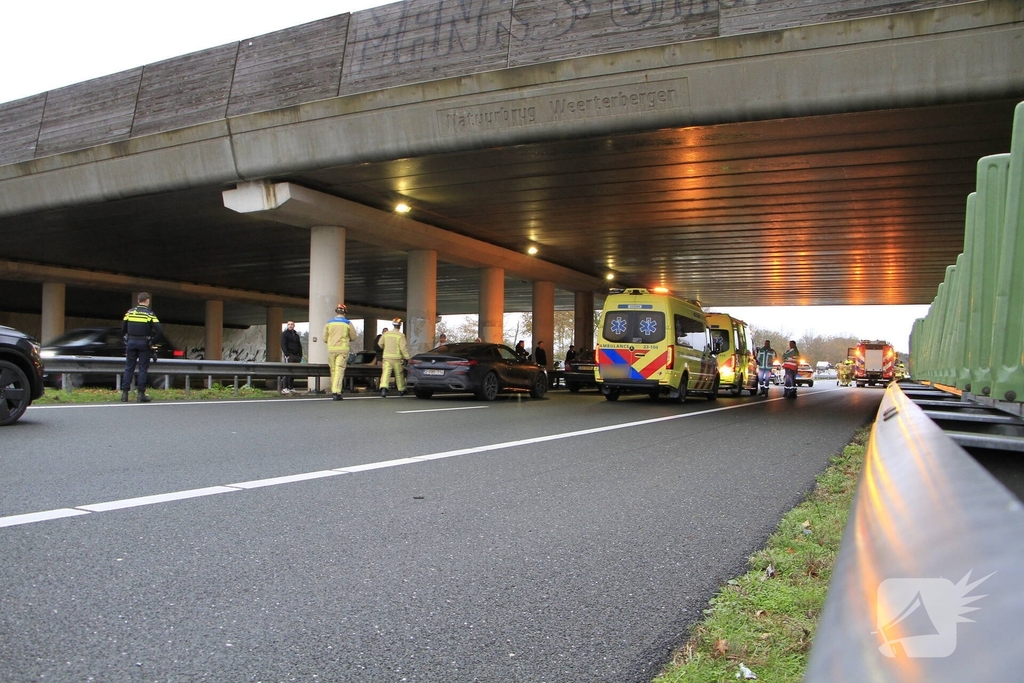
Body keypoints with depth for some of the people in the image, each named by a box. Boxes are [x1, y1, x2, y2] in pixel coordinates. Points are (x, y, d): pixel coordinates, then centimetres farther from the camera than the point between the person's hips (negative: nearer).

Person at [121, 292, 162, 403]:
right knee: (143, 369, 3)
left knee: (129, 368, 9)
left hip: (131, 342, 3)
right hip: (144, 343, -3)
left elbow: (123, 329, 6)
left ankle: (124, 394, 6)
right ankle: (141, 394, 1)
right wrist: (151, 336, 2)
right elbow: (159, 330, -14)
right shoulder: (149, 313, -6)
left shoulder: (130, 312, 4)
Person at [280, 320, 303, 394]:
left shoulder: (296, 335, 20)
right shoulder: (284, 334, 1)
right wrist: (287, 355, -16)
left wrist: (300, 356, 11)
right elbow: (283, 345, -7)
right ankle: (285, 388, -12)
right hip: (289, 355, -6)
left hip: (296, 356, 6)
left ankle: (291, 387, 11)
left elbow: (299, 346, 22)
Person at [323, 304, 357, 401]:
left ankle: (334, 391, 18)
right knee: (339, 371, -6)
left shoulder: (329, 323, 4)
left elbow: (325, 338, 6)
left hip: (331, 349, 2)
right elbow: (353, 338, 6)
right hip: (343, 349, -2)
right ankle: (336, 391, -16)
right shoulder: (347, 323, -1)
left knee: (333, 371, 13)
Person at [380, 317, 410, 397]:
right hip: (396, 358, -3)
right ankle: (401, 390, 23)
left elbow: (380, 344, 16)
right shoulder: (400, 335, -9)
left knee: (385, 373, -7)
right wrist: (407, 358, -9)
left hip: (387, 357, 3)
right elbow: (403, 348, -14)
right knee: (399, 374, 11)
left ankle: (383, 388, -29)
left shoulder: (386, 334, 6)